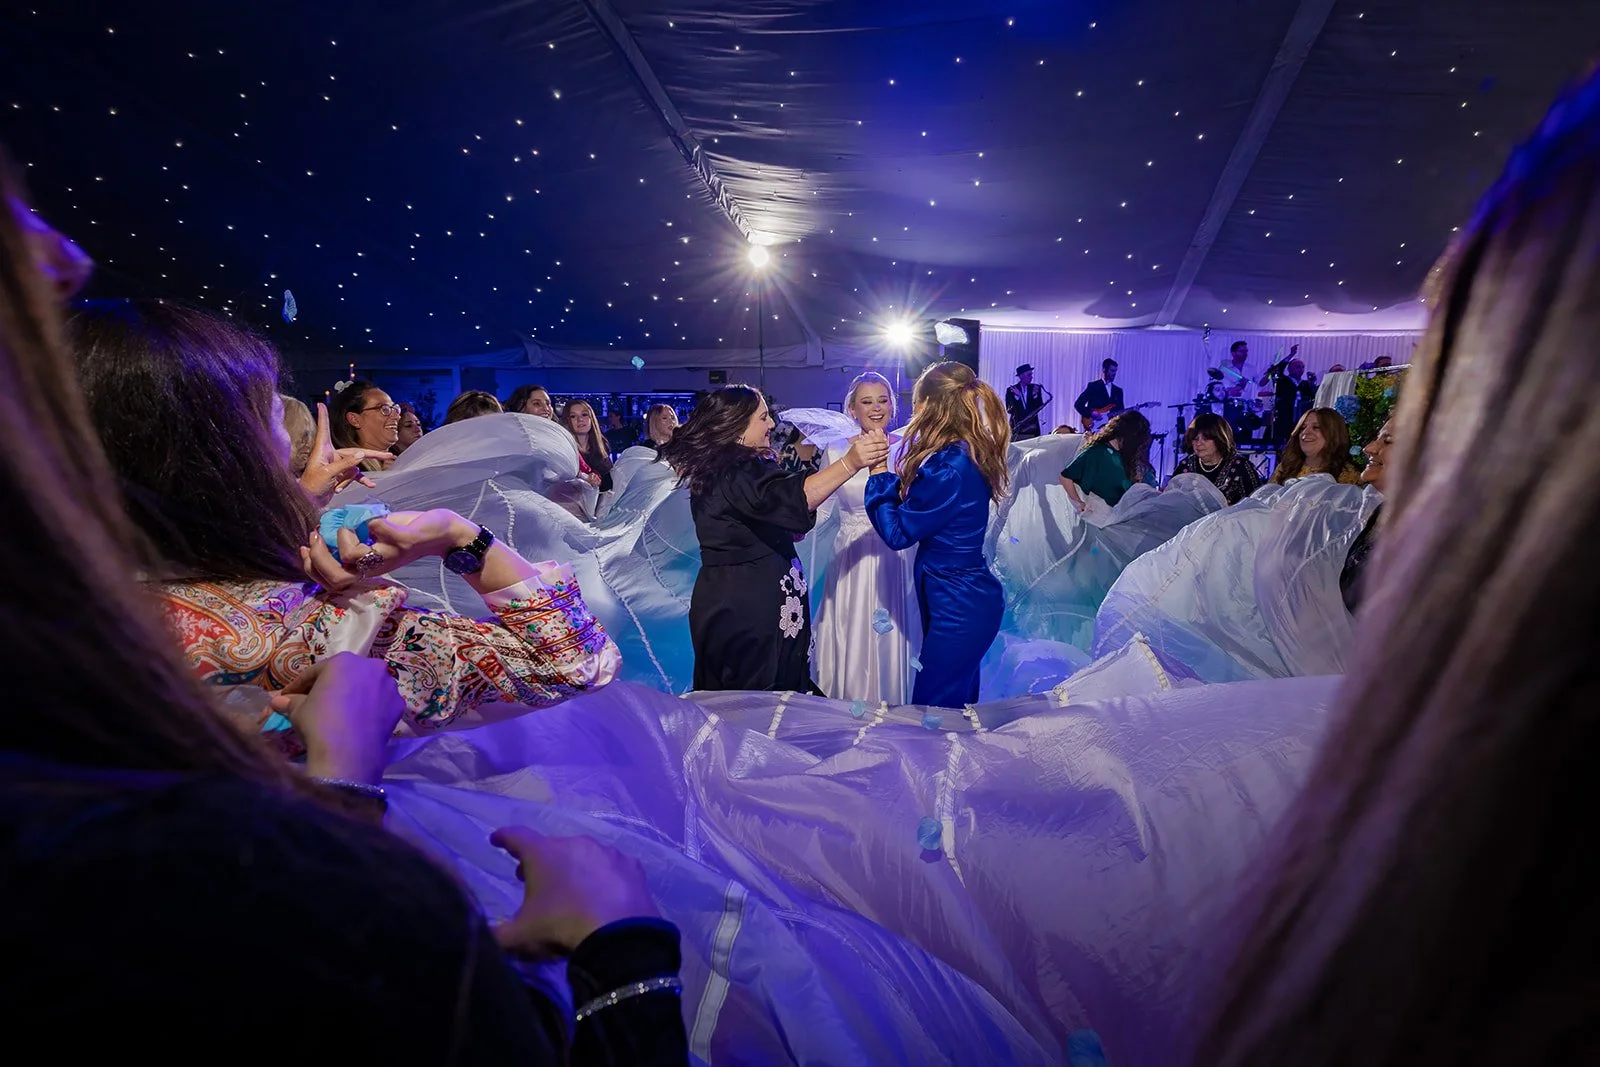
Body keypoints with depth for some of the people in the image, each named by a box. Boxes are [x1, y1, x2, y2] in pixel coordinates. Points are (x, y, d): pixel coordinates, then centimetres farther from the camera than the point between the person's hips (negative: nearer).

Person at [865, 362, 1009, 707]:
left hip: (959, 608, -10)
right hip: (966, 599, 10)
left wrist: (878, 475, -8)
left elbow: (898, 533, -17)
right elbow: (916, 505, 11)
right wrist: (887, 474, 10)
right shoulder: (969, 455, 3)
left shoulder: (949, 468, -27)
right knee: (959, 705, 23)